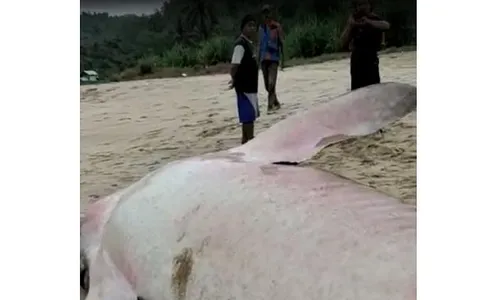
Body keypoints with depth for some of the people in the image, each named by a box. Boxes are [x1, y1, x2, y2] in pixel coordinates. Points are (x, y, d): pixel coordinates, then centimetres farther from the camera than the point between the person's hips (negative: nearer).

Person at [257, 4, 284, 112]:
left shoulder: (277, 26, -4)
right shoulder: (261, 27, 12)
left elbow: (281, 43, -3)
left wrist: (283, 60, -6)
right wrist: (258, 59, 14)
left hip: (274, 58, -5)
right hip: (263, 59, 6)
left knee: (271, 83, -16)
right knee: (267, 85, 10)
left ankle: (270, 105, -13)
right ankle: (276, 103, 26)